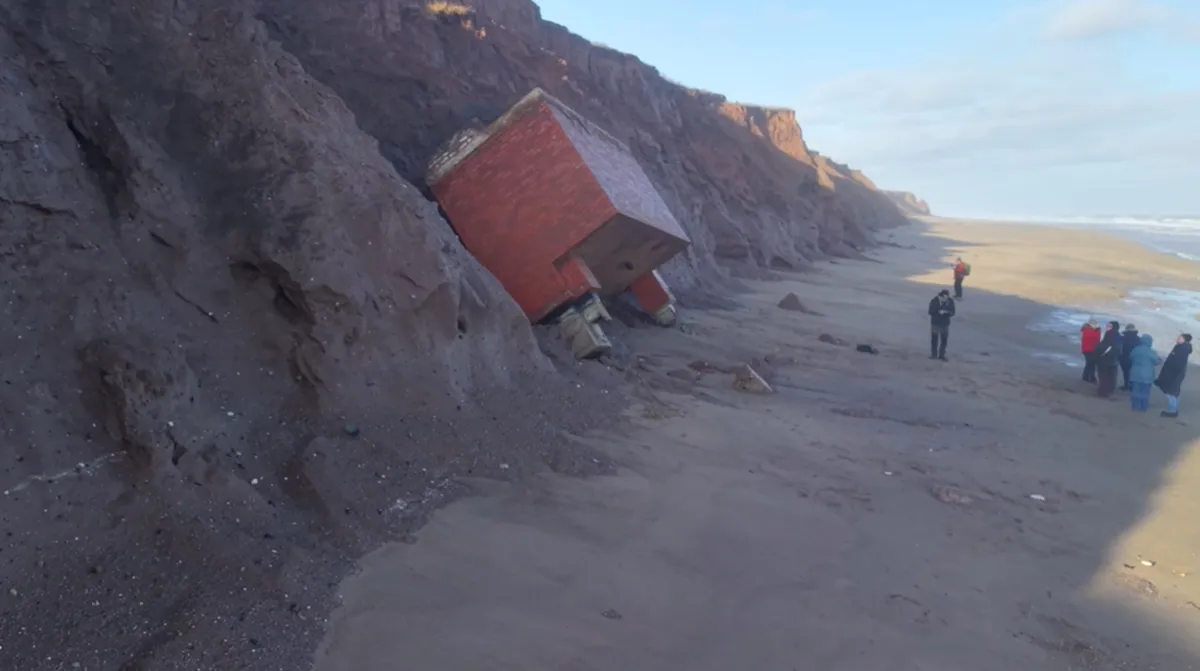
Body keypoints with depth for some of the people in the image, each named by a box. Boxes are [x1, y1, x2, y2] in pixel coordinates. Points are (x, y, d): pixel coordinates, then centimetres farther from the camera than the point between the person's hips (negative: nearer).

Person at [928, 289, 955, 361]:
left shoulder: (950, 301, -5)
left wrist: (946, 312, -23)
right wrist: (938, 312, -25)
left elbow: (952, 312, -3)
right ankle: (934, 354, 17)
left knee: (944, 340, 5)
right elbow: (930, 312, -10)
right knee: (934, 339, 5)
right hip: (935, 323, -2)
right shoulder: (934, 301, -12)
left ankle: (942, 355, 16)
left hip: (945, 323, 2)